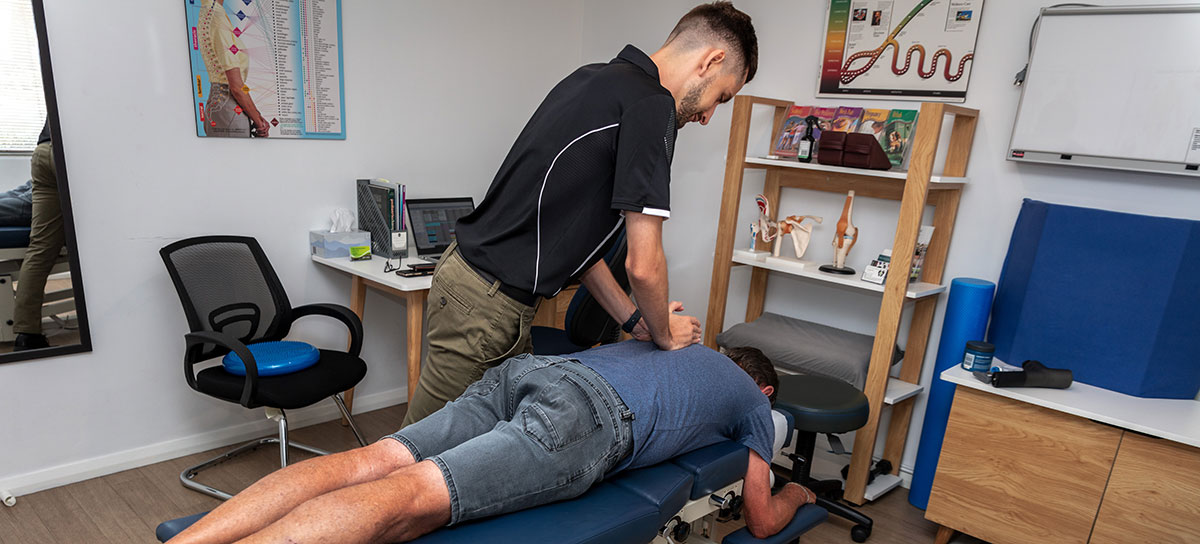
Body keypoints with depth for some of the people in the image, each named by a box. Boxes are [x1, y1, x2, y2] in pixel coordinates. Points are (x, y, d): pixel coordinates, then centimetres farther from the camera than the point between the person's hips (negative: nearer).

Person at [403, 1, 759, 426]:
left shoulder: (597, 79, 12)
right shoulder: (651, 104, -16)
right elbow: (643, 264, -19)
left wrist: (632, 319, 14)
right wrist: (664, 335, 3)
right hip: (487, 304, -9)